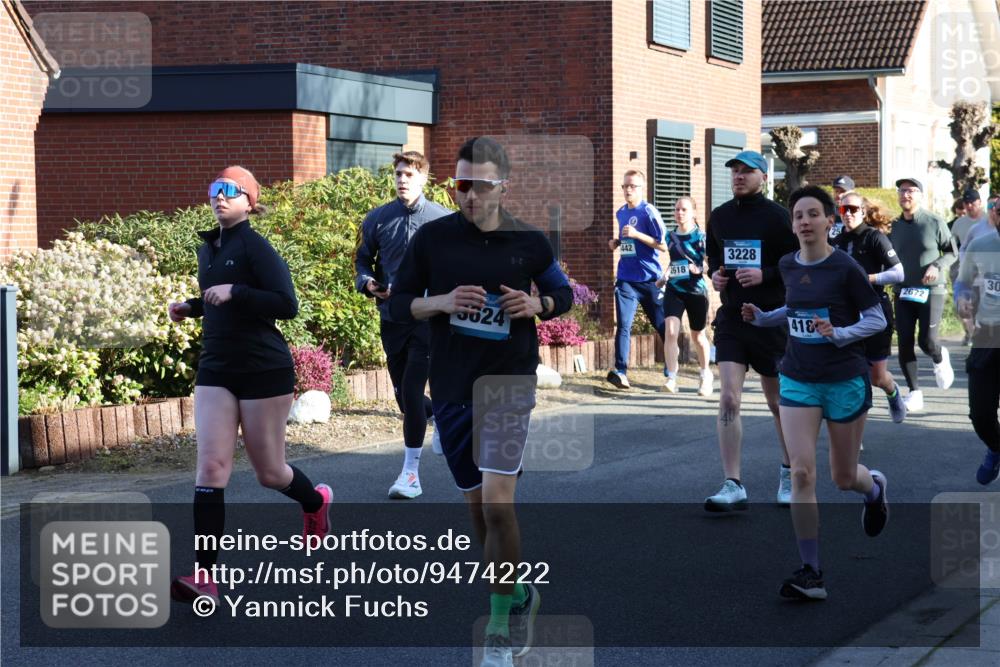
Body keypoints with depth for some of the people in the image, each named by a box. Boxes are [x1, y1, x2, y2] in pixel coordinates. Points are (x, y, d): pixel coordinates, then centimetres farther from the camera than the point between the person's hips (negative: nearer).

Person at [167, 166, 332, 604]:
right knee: (211, 467, -10)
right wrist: (190, 307, 9)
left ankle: (316, 502, 43)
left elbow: (287, 305, -18)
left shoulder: (255, 247, -11)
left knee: (269, 473, 8)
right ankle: (203, 577, -14)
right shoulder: (208, 249, 12)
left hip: (264, 370, -6)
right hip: (215, 371, 6)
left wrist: (234, 292, -25)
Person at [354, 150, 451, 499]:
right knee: (402, 393, 14)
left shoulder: (444, 220, -3)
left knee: (411, 390, -13)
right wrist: (369, 284, -8)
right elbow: (362, 260, 12)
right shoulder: (377, 219, 2)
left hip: (429, 317, -4)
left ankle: (411, 473, -7)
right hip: (392, 317, 4)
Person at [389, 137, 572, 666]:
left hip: (509, 382, -3)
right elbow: (398, 303, 5)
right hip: (451, 387, 3)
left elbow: (563, 293, 14)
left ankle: (501, 622, -2)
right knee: (479, 510, 12)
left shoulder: (528, 241, -1)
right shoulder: (432, 237, -1)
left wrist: (539, 305, -8)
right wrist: (441, 302, -14)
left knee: (496, 503, -17)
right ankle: (519, 595, 35)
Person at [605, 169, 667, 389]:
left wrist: (636, 234, -20)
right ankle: (620, 371, -19)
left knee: (662, 325, 9)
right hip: (626, 278, 4)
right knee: (623, 325, -12)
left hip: (649, 279, -4)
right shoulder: (621, 213, 11)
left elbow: (663, 245, -11)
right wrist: (616, 243, 5)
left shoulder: (649, 212, -8)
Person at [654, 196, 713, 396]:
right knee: (670, 331, -17)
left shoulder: (700, 237, -7)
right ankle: (671, 378, -17)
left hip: (697, 291, -3)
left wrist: (701, 269, -29)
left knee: (698, 335, 13)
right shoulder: (671, 237, 7)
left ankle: (706, 374, 36)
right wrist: (664, 278, 13)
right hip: (674, 290, 3)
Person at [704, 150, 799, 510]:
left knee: (778, 402, 11)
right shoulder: (719, 216, 7)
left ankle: (789, 472, 32)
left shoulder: (777, 216, -7)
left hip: (771, 318, -3)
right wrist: (714, 273, 1)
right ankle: (733, 486, -9)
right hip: (731, 317, 3)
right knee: (728, 400, -10)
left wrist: (765, 275, -20)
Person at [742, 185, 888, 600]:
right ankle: (811, 574, -8)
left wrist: (839, 333, -23)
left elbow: (877, 319, -7)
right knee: (801, 473, -11)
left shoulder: (845, 268, -12)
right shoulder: (788, 266, 4)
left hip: (845, 382, -3)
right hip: (798, 382, 4)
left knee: (843, 478, 11)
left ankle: (875, 488, 50)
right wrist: (762, 317, 5)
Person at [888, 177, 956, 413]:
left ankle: (940, 360, 26)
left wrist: (937, 267, -17)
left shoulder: (934, 223, -5)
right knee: (905, 343, -4)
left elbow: (952, 252, 1)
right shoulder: (894, 227, 6)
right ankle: (914, 393, 6)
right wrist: (894, 290, 4)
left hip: (931, 291, -3)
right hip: (903, 293, 3)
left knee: (927, 341, -11)